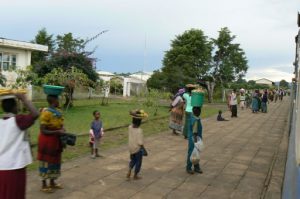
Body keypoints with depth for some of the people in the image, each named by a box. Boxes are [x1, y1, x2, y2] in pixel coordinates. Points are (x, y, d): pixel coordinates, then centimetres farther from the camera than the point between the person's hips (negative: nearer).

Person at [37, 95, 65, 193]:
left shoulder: (58, 111, 3)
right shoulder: (46, 113, -22)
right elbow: (43, 131, -23)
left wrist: (62, 130, -5)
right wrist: (57, 132, -25)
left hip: (56, 140, 8)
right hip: (47, 141, -8)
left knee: (55, 160, 16)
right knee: (46, 161, 3)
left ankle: (52, 183, 31)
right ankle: (44, 185, 17)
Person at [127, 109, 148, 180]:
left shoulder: (130, 127, -12)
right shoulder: (139, 130, -28)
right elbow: (140, 142, -24)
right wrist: (143, 149, -9)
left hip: (131, 148, 6)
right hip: (138, 148, -6)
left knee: (132, 160, 27)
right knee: (138, 162, 16)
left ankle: (129, 172, 16)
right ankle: (135, 175, 30)